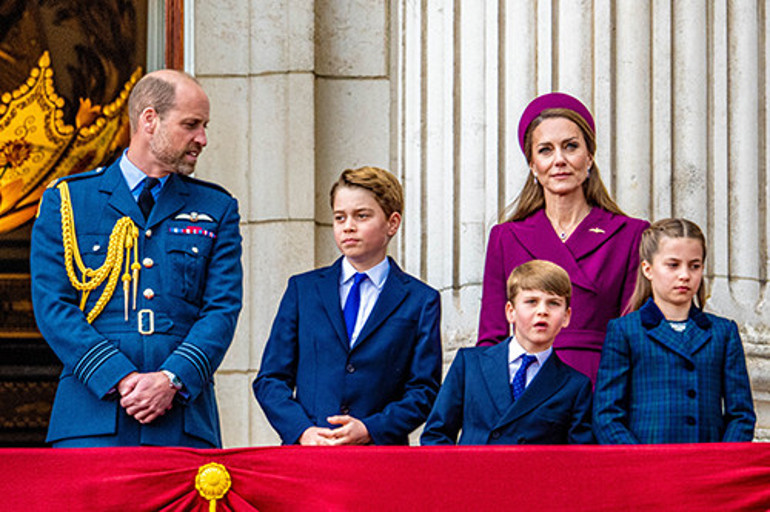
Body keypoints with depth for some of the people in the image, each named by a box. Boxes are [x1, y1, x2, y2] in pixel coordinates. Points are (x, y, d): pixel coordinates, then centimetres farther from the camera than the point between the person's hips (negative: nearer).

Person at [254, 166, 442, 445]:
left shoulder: (421, 300, 11)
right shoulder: (303, 289, 15)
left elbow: (424, 390, 6)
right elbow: (270, 378, 12)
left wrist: (370, 430, -9)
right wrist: (302, 430, -5)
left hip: (380, 455, -1)